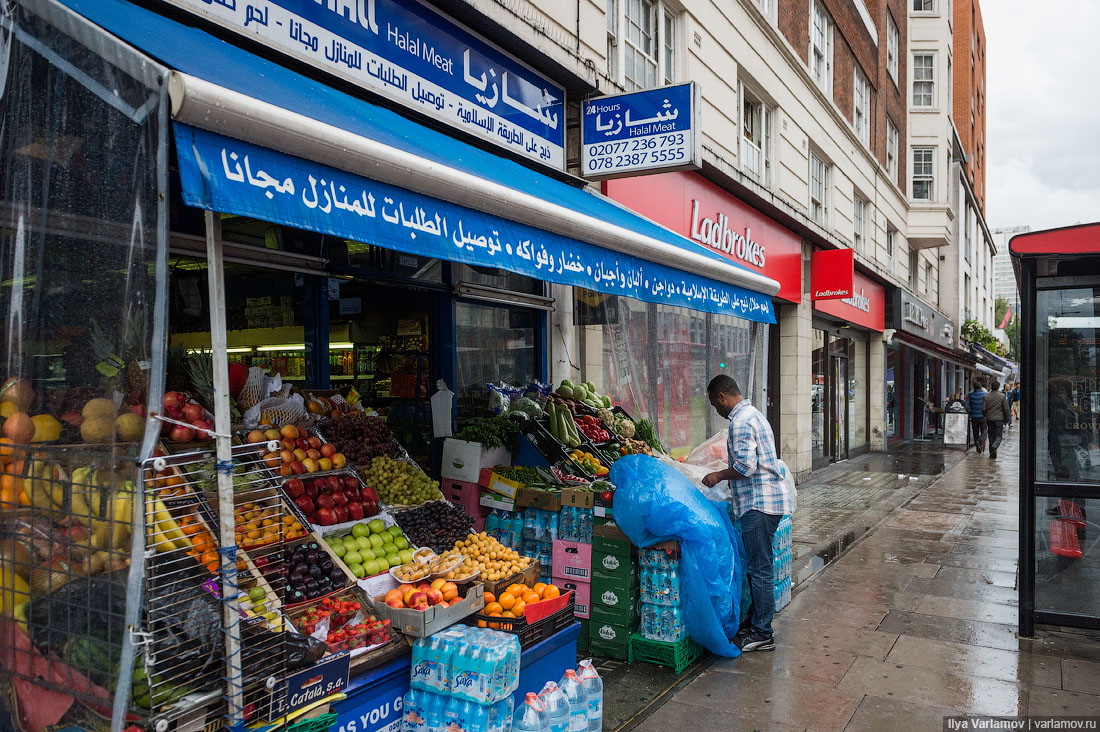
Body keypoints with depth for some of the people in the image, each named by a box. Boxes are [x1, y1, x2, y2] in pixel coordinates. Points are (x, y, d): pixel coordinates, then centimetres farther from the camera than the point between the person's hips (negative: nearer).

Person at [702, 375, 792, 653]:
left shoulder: (740, 421, -15)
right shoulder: (753, 414, 18)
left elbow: (746, 466, -24)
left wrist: (719, 475, -9)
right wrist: (728, 477, 21)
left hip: (759, 504, -11)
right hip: (767, 498, 11)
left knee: (759, 569, -3)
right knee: (757, 567, 16)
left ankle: (762, 634, 4)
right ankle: (756, 623, 24)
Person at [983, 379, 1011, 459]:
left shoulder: (986, 396, -2)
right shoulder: (1002, 396, -5)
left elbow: (983, 409, -3)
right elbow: (1006, 409, -4)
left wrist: (984, 417, 14)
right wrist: (1006, 419, 6)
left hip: (989, 419, 2)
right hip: (999, 418, -2)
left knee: (991, 435, 10)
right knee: (998, 436, 4)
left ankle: (992, 453, 12)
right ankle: (994, 447, -24)